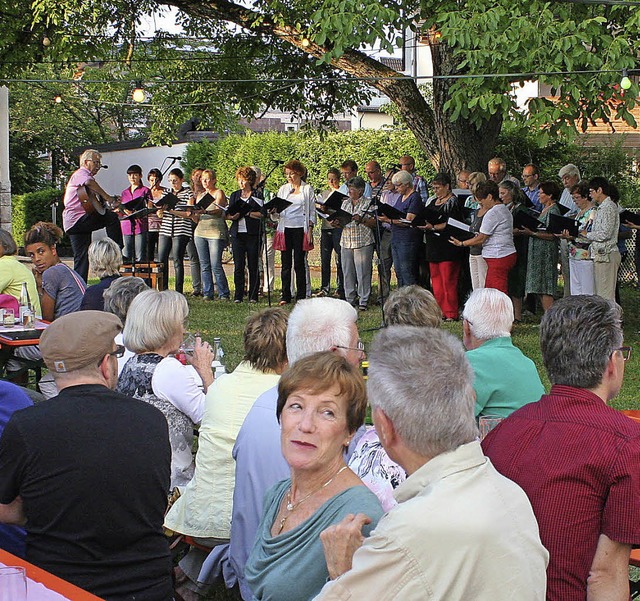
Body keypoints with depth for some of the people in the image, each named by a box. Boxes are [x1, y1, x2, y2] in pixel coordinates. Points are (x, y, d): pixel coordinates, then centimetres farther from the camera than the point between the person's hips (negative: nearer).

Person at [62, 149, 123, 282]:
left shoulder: (86, 175, 29)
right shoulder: (80, 173, -4)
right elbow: (89, 182, -30)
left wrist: (111, 201, 8)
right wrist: (107, 197, -27)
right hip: (76, 219, -11)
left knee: (83, 259, 10)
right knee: (112, 217, -22)